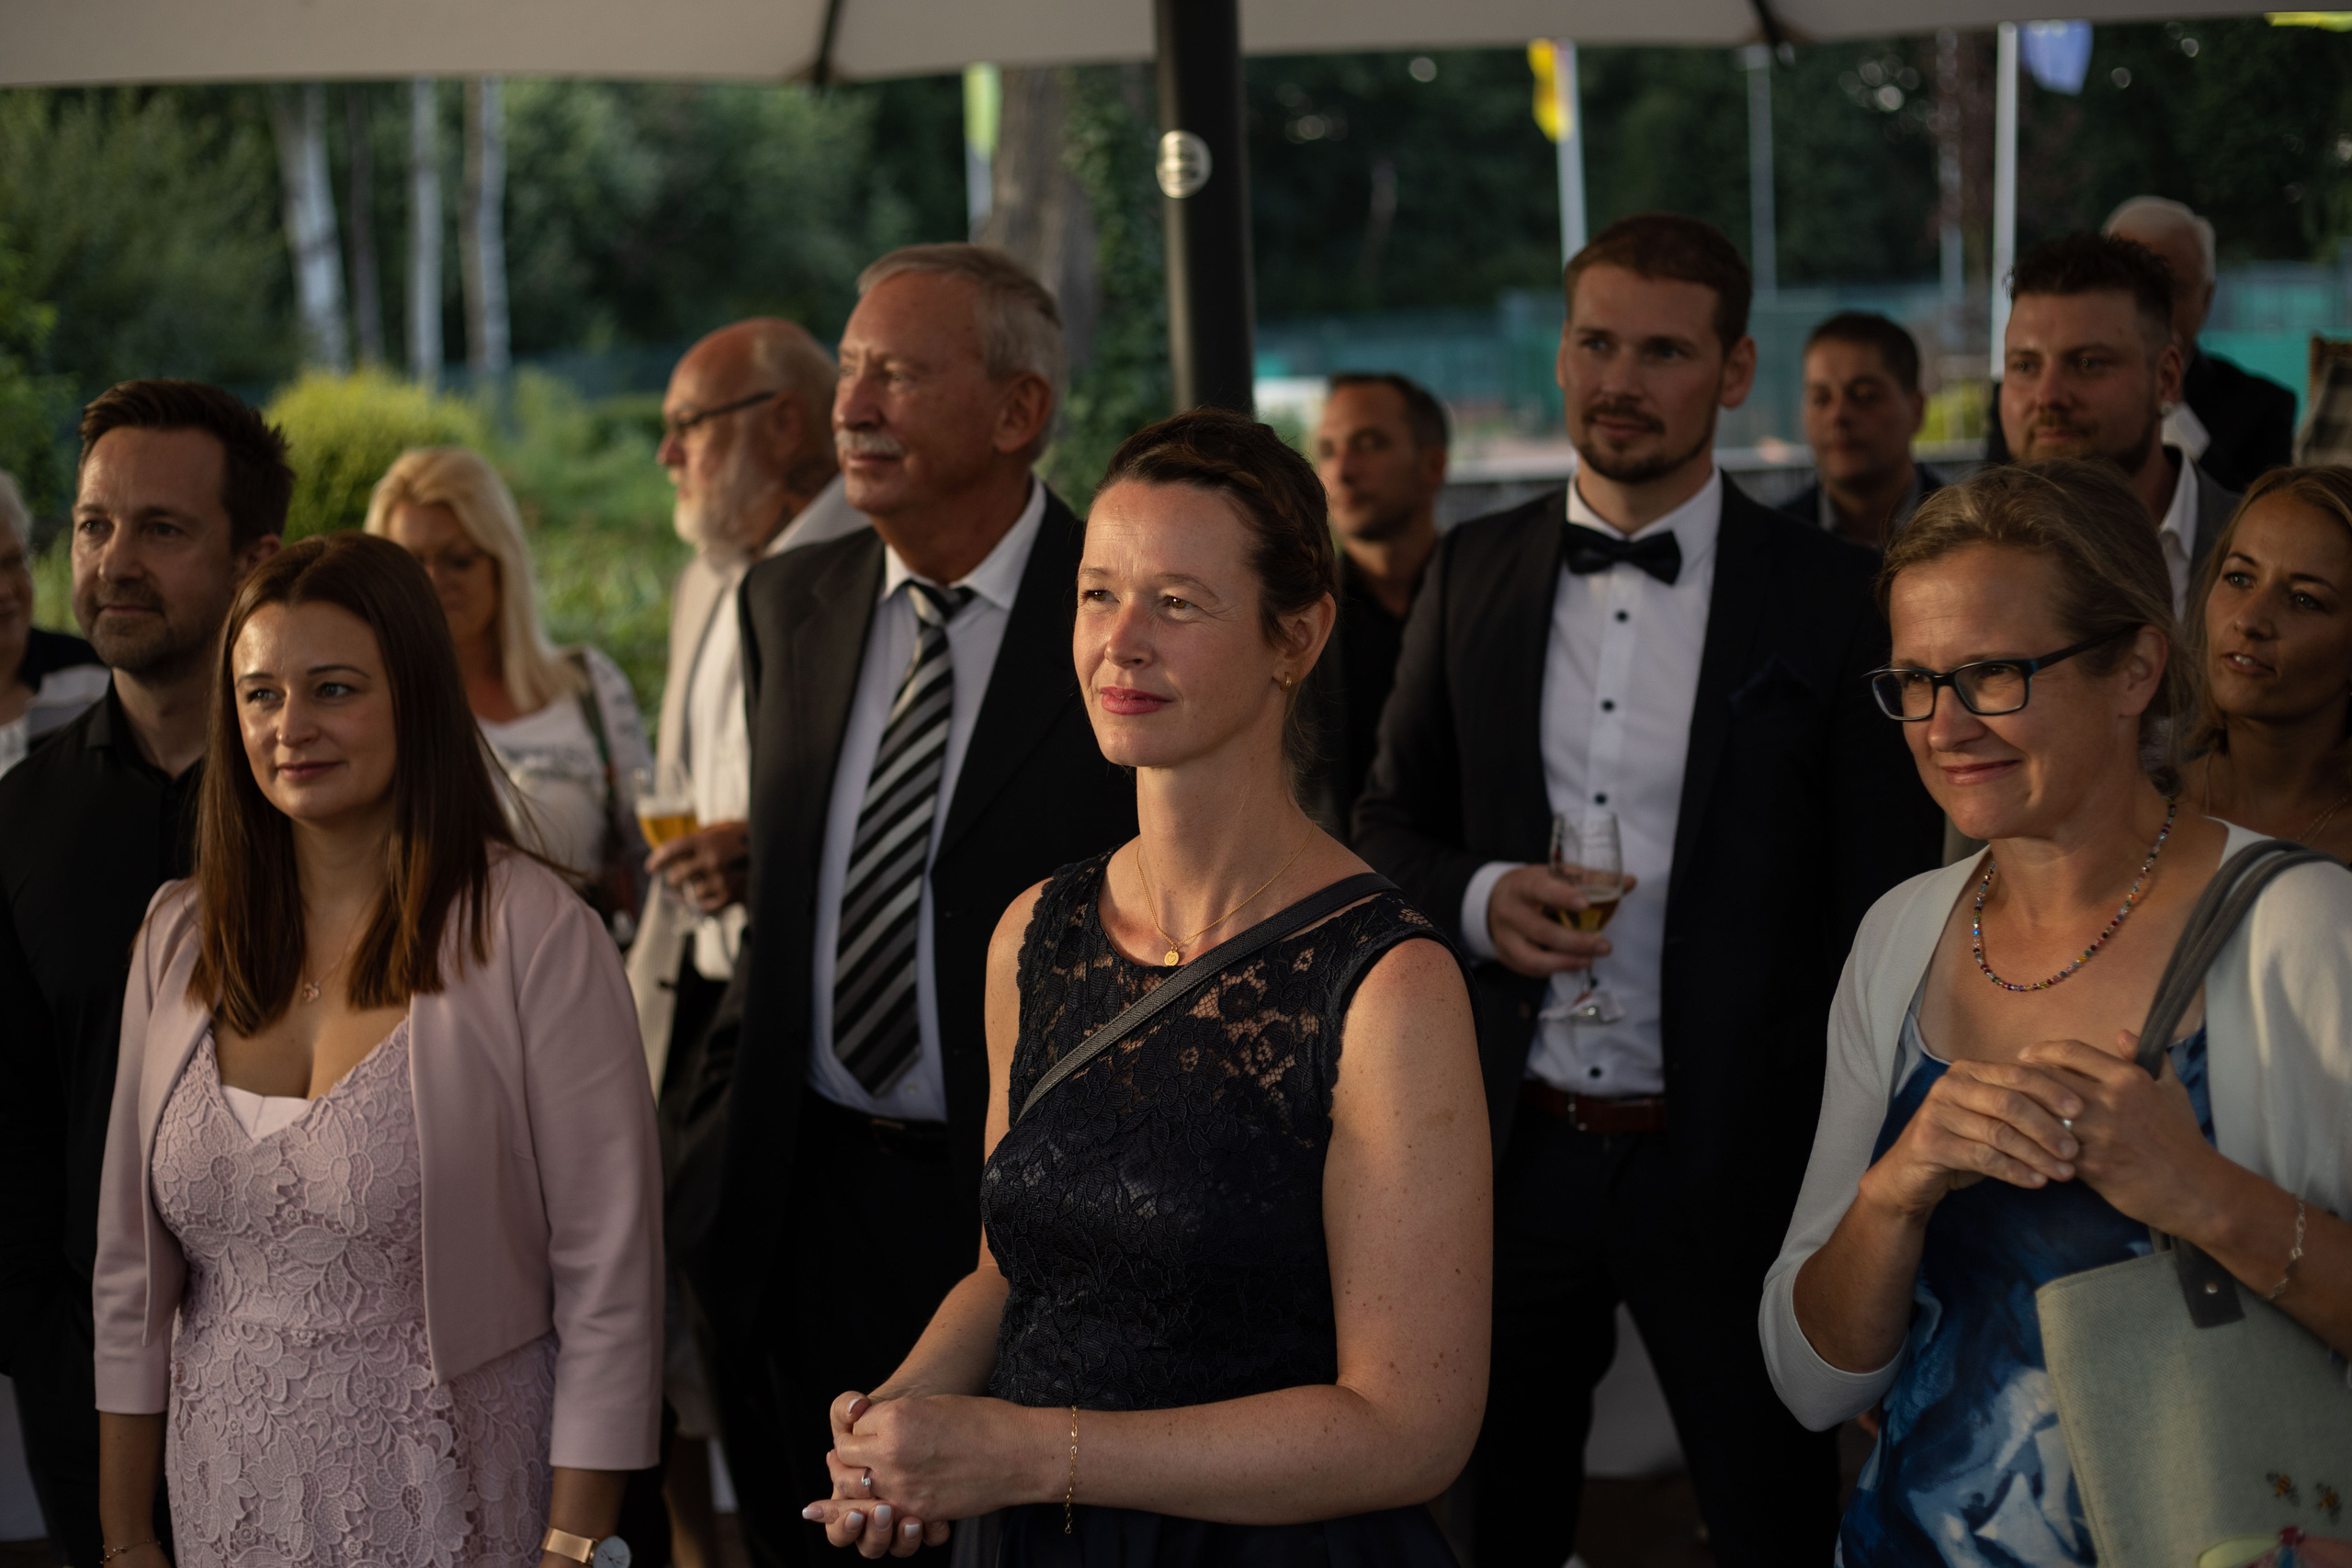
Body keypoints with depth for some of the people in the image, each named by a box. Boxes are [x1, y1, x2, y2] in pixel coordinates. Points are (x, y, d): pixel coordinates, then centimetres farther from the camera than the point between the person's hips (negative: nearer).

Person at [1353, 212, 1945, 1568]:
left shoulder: (1828, 599, -5)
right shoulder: (1474, 572, 5)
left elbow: (1882, 906, -3)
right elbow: (1391, 825, 13)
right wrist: (1475, 897, -10)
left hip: (1731, 1161, -2)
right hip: (1513, 1148, 3)